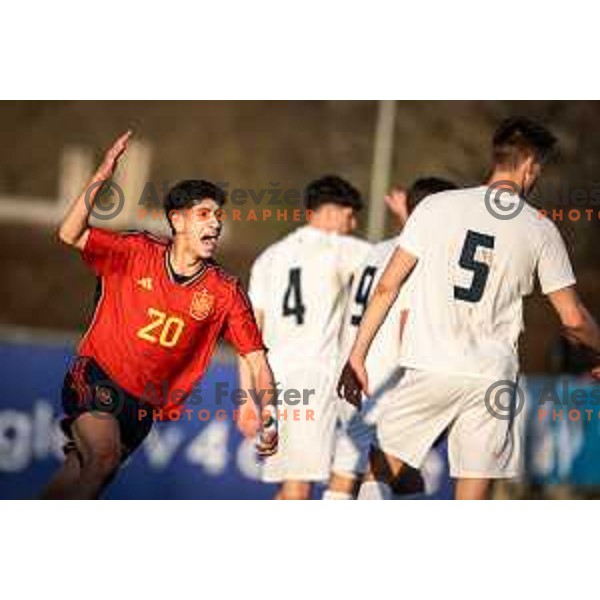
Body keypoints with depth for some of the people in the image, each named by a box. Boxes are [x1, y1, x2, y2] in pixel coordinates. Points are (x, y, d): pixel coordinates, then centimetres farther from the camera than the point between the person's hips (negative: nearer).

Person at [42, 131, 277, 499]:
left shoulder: (225, 292, -4)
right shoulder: (137, 253, -4)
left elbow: (257, 360, -2)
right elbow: (71, 235, -12)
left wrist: (268, 421, -15)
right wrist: (102, 177, -23)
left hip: (144, 405, 3)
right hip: (96, 376, -3)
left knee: (80, 480, -1)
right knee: (104, 456, -28)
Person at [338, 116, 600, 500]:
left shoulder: (438, 206, 1)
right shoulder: (541, 231, 3)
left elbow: (387, 287, 1)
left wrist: (357, 356, 7)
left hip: (429, 370, 0)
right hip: (494, 378, 1)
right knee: (472, 506, 4)